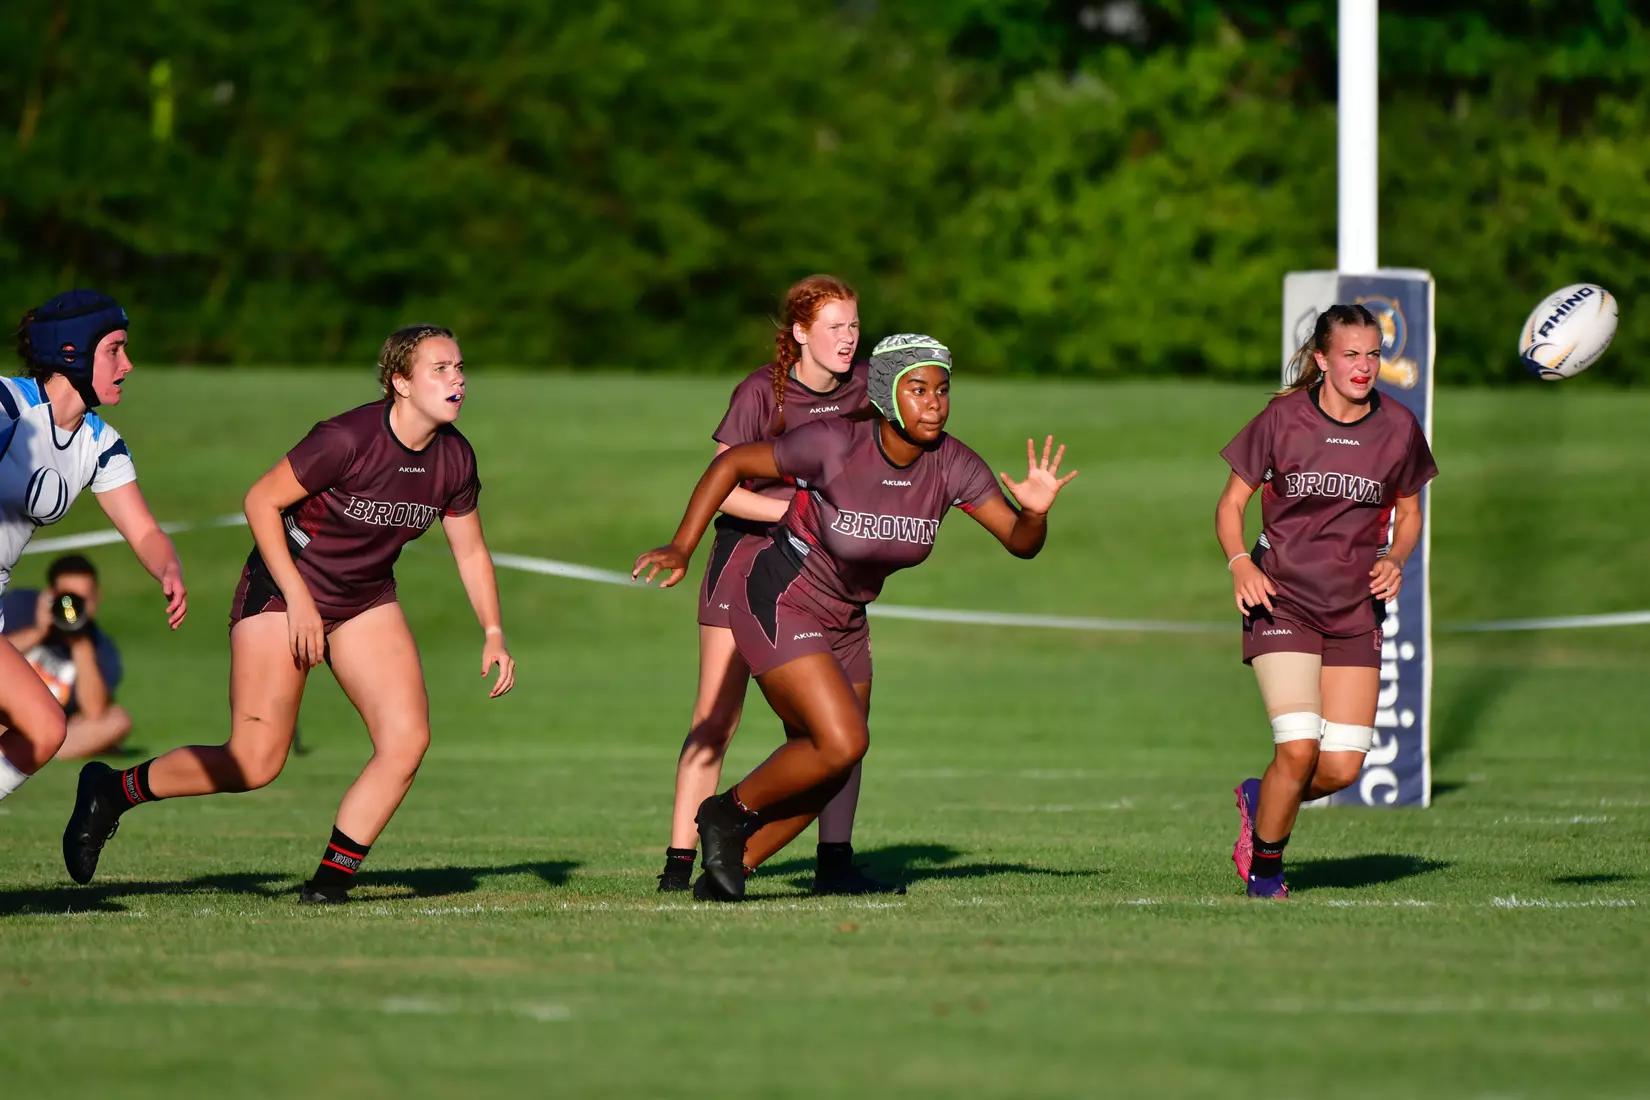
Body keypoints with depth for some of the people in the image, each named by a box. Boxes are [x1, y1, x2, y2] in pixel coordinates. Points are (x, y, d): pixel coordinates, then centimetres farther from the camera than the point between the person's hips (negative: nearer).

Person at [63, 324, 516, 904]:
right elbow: (260, 501, -18)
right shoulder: (346, 439, -26)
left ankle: (330, 880, -2)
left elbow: (470, 551, 10)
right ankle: (111, 791, 10)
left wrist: (492, 633, 1)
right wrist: (297, 598, -20)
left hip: (366, 603, 6)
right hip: (285, 593, -6)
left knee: (407, 738, -13)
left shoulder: (454, 459, -5)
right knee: (255, 763, -11)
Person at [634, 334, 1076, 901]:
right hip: (774, 600, -7)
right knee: (842, 743, -19)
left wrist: (1035, 512, -34)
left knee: (826, 771, 12)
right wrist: (681, 549, -16)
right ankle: (731, 811, 6)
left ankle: (725, 871, 28)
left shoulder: (952, 465, -13)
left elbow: (1021, 542, -11)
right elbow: (733, 462, -14)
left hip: (840, 618, 7)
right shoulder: (834, 444, -26)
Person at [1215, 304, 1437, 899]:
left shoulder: (1397, 426, 1)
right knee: (1298, 748, -18)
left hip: (1355, 608, 3)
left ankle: (1260, 798, 27)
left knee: (1343, 766, -6)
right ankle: (1264, 870, 6)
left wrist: (1395, 560, -5)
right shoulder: (1283, 418, -6)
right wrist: (1240, 562, -16)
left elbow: (1408, 513, 15)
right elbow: (1231, 502, 2)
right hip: (1281, 600, -3)